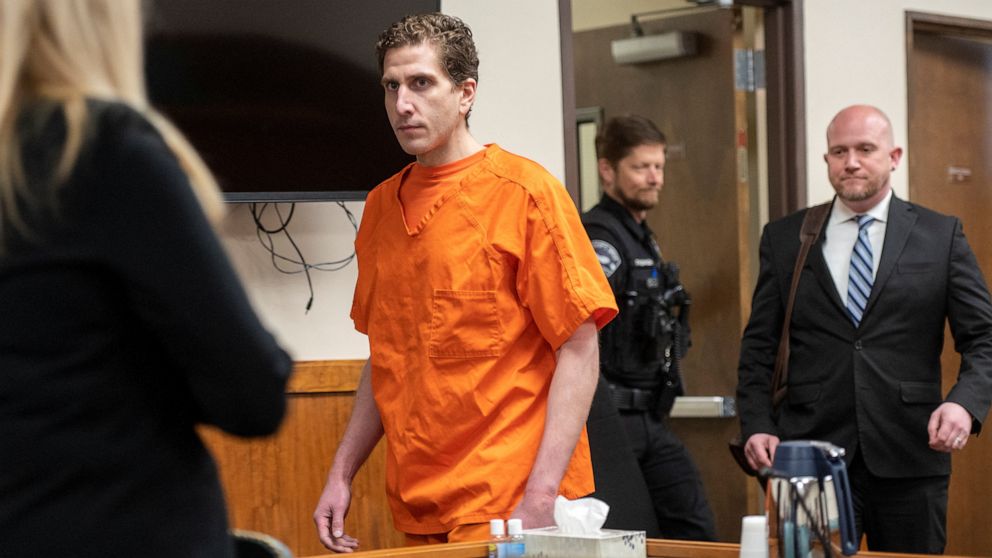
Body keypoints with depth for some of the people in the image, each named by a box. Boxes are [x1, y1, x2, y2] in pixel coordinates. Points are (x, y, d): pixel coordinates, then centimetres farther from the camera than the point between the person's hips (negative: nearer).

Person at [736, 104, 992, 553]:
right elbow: (759, 347, 10)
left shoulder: (941, 236, 5)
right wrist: (756, 426, -3)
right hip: (812, 457, 0)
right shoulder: (784, 238, 9)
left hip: (909, 457, 0)